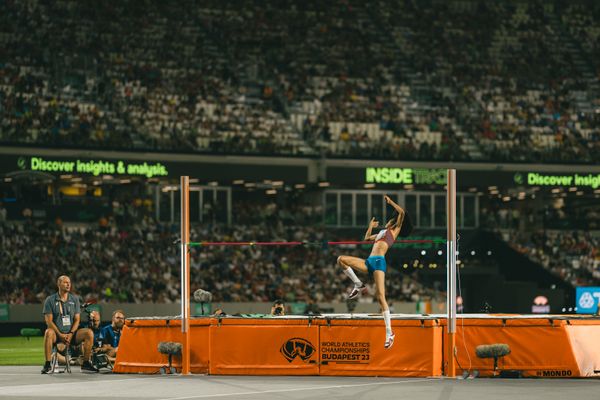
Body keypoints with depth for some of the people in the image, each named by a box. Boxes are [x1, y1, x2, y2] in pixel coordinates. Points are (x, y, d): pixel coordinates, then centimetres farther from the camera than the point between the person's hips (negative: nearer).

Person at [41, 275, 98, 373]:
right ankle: (47, 364, -34)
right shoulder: (50, 300, 1)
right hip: (57, 334, -3)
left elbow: (77, 319, 6)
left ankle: (86, 363, -14)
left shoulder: (74, 299, 11)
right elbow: (49, 321, -5)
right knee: (48, 332, -37)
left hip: (71, 333, 3)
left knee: (89, 333, -21)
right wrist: (60, 335, -17)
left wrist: (71, 334, -11)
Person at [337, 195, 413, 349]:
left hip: (379, 262, -7)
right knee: (341, 259, -7)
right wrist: (370, 226, 46)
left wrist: (390, 202, 11)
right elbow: (367, 238, 47)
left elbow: (401, 212, 1)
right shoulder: (382, 234, 32)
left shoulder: (395, 230, 12)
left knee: (380, 297, -18)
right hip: (369, 262, 7)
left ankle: (389, 333, -18)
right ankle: (358, 285, 2)